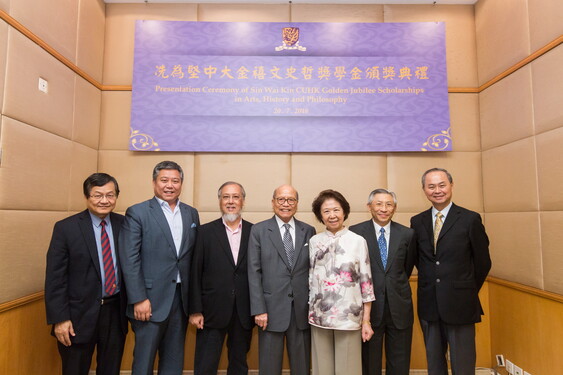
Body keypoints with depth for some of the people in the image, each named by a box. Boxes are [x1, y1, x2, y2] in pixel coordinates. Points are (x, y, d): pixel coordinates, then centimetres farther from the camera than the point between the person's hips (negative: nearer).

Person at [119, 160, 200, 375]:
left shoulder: (192, 214, 8)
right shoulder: (137, 213, -5)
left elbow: (194, 256, 10)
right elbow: (130, 260, -10)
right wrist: (139, 299, -14)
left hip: (181, 298, 4)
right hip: (151, 299, -4)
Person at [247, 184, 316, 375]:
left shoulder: (309, 231, 6)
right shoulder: (259, 230, -1)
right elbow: (254, 272, -4)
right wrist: (258, 310, -9)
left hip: (302, 309, 2)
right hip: (271, 309, -2)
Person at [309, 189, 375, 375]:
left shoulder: (358, 241, -4)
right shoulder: (314, 242, 3)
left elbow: (366, 282, -2)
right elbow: (310, 279, 9)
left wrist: (366, 321, -2)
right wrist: (309, 312, 7)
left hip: (349, 316, -2)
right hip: (319, 316, 2)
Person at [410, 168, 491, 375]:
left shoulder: (470, 219, -5)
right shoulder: (417, 222, 3)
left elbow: (482, 262, 1)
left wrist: (467, 292, 7)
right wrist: (430, 283, 7)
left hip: (459, 304, -3)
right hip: (428, 305, 3)